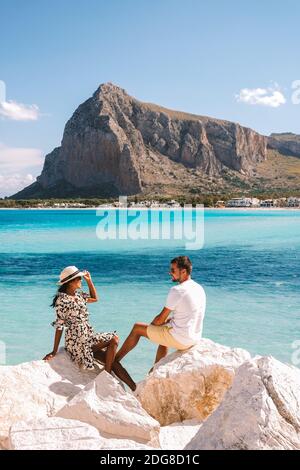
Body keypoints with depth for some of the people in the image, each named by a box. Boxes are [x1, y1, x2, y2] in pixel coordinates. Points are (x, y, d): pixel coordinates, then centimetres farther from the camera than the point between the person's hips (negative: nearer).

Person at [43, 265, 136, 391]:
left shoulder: (78, 295, 11)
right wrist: (54, 352, -11)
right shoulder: (62, 300, -12)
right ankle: (107, 376, -5)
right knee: (114, 339, -15)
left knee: (113, 362, -4)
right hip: (77, 341, -7)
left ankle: (135, 389, -3)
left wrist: (89, 281, 16)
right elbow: (59, 326, -13)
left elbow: (95, 298, 28)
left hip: (88, 336, 7)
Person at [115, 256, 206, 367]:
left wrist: (151, 325, 7)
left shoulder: (177, 290, -19)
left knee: (137, 328, 8)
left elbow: (160, 319, -12)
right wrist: (169, 320, 12)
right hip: (195, 338, 8)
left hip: (180, 339, -8)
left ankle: (114, 360, 23)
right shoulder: (199, 288, 6)